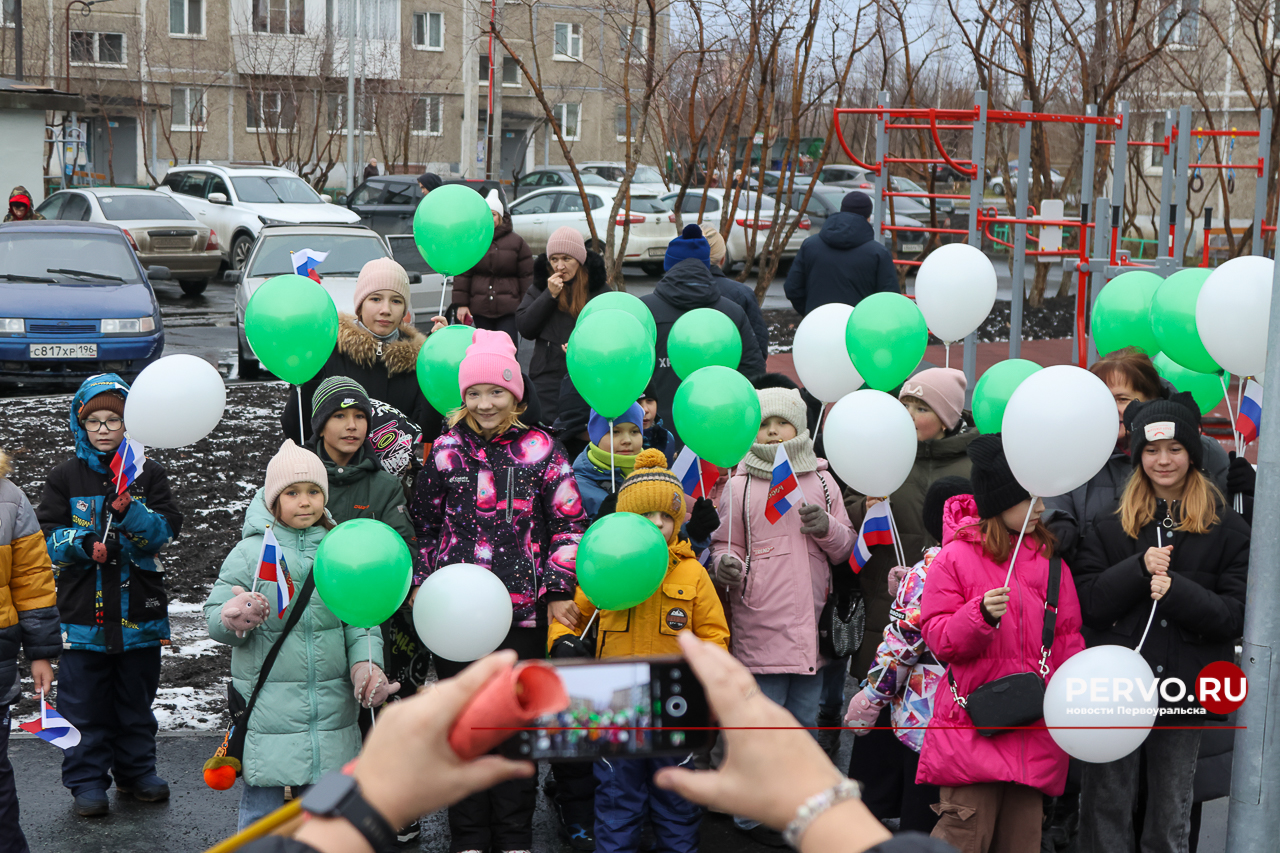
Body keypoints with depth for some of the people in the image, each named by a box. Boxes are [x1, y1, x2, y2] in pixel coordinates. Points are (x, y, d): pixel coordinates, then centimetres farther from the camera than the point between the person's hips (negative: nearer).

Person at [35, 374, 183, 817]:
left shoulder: (148, 474, 3)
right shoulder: (65, 477, 2)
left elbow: (166, 530, -7)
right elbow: (47, 536, -2)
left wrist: (129, 510, -24)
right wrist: (84, 543, -20)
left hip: (139, 609, 1)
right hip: (83, 610, -1)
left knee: (136, 698, 12)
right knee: (85, 702, 2)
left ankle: (136, 770, 27)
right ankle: (87, 781, 14)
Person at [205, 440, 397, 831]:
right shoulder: (250, 552, -4)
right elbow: (214, 615, -4)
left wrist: (366, 663, -10)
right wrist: (234, 619, -27)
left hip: (331, 706, 3)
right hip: (267, 706, -3)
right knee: (263, 798, 2)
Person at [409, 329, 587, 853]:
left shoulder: (541, 450, 1)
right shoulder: (446, 450, 5)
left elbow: (570, 525, 3)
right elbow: (424, 524, 13)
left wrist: (557, 591, -2)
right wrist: (425, 586, 8)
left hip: (524, 612, -1)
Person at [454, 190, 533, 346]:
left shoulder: (516, 242, 4)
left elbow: (527, 276, 5)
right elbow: (462, 274, 9)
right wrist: (461, 304, 3)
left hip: (509, 309, -2)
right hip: (480, 308, 2)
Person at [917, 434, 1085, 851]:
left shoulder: (1050, 561, 11)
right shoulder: (956, 558, -2)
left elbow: (1068, 637, 16)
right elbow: (938, 638, -5)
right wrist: (981, 615, -22)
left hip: (1035, 727, 4)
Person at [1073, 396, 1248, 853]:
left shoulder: (1227, 528, 4)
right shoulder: (1109, 523, 6)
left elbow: (1236, 616, -4)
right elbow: (1086, 603, -4)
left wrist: (1176, 591, -18)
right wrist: (1139, 568, -17)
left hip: (1185, 692, 0)